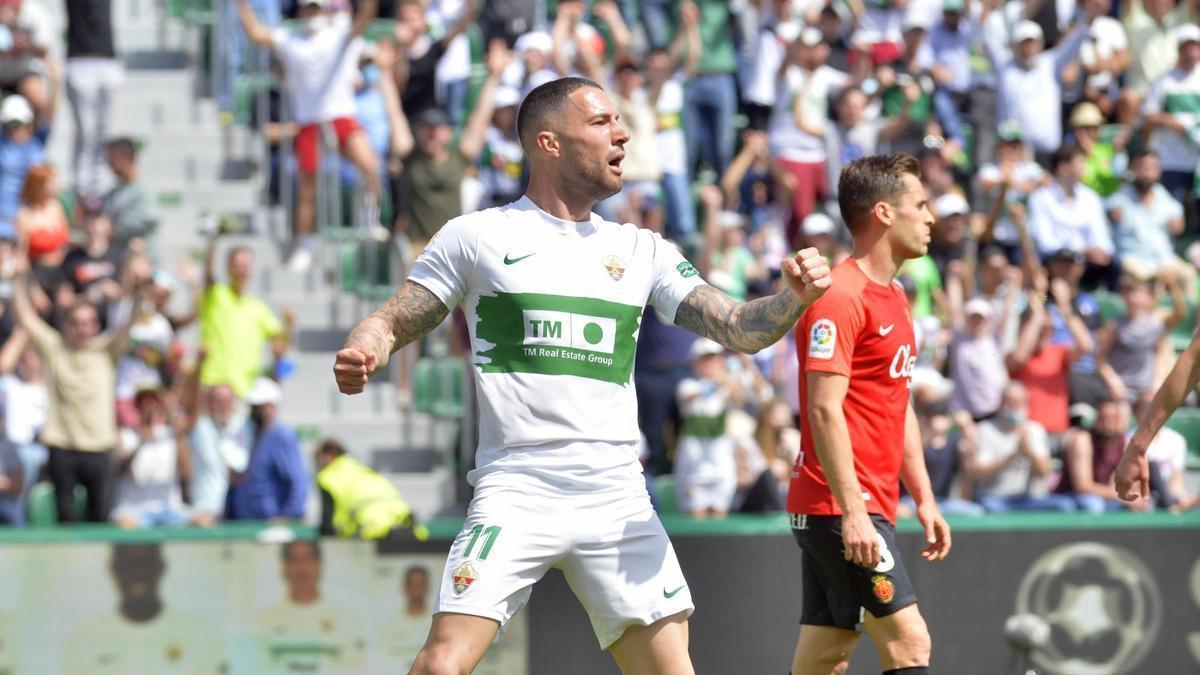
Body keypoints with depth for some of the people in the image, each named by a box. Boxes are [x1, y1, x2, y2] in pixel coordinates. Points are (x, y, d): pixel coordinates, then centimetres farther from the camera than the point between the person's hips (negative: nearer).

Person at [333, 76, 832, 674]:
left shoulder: (642, 251, 14)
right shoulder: (476, 236, 5)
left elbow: (737, 328, 9)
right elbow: (392, 323, 6)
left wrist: (793, 299, -12)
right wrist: (360, 356, -16)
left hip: (618, 503, 4)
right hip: (515, 494, -4)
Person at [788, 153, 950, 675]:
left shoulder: (895, 298, 19)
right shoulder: (839, 297, -13)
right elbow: (824, 410, -19)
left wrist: (923, 497, 21)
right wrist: (852, 513, -24)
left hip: (868, 509, 10)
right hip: (839, 507, -10)